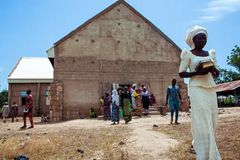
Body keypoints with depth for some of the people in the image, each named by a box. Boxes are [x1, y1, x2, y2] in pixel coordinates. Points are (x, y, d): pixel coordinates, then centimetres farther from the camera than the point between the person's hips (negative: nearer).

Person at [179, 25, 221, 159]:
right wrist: (197, 72, -17)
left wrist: (213, 69, -7)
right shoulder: (188, 54, 0)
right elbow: (182, 73, -3)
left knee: (212, 120, 6)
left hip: (211, 89, 6)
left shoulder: (211, 53, 14)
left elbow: (217, 73, 17)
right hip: (197, 89, -6)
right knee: (202, 122, -10)